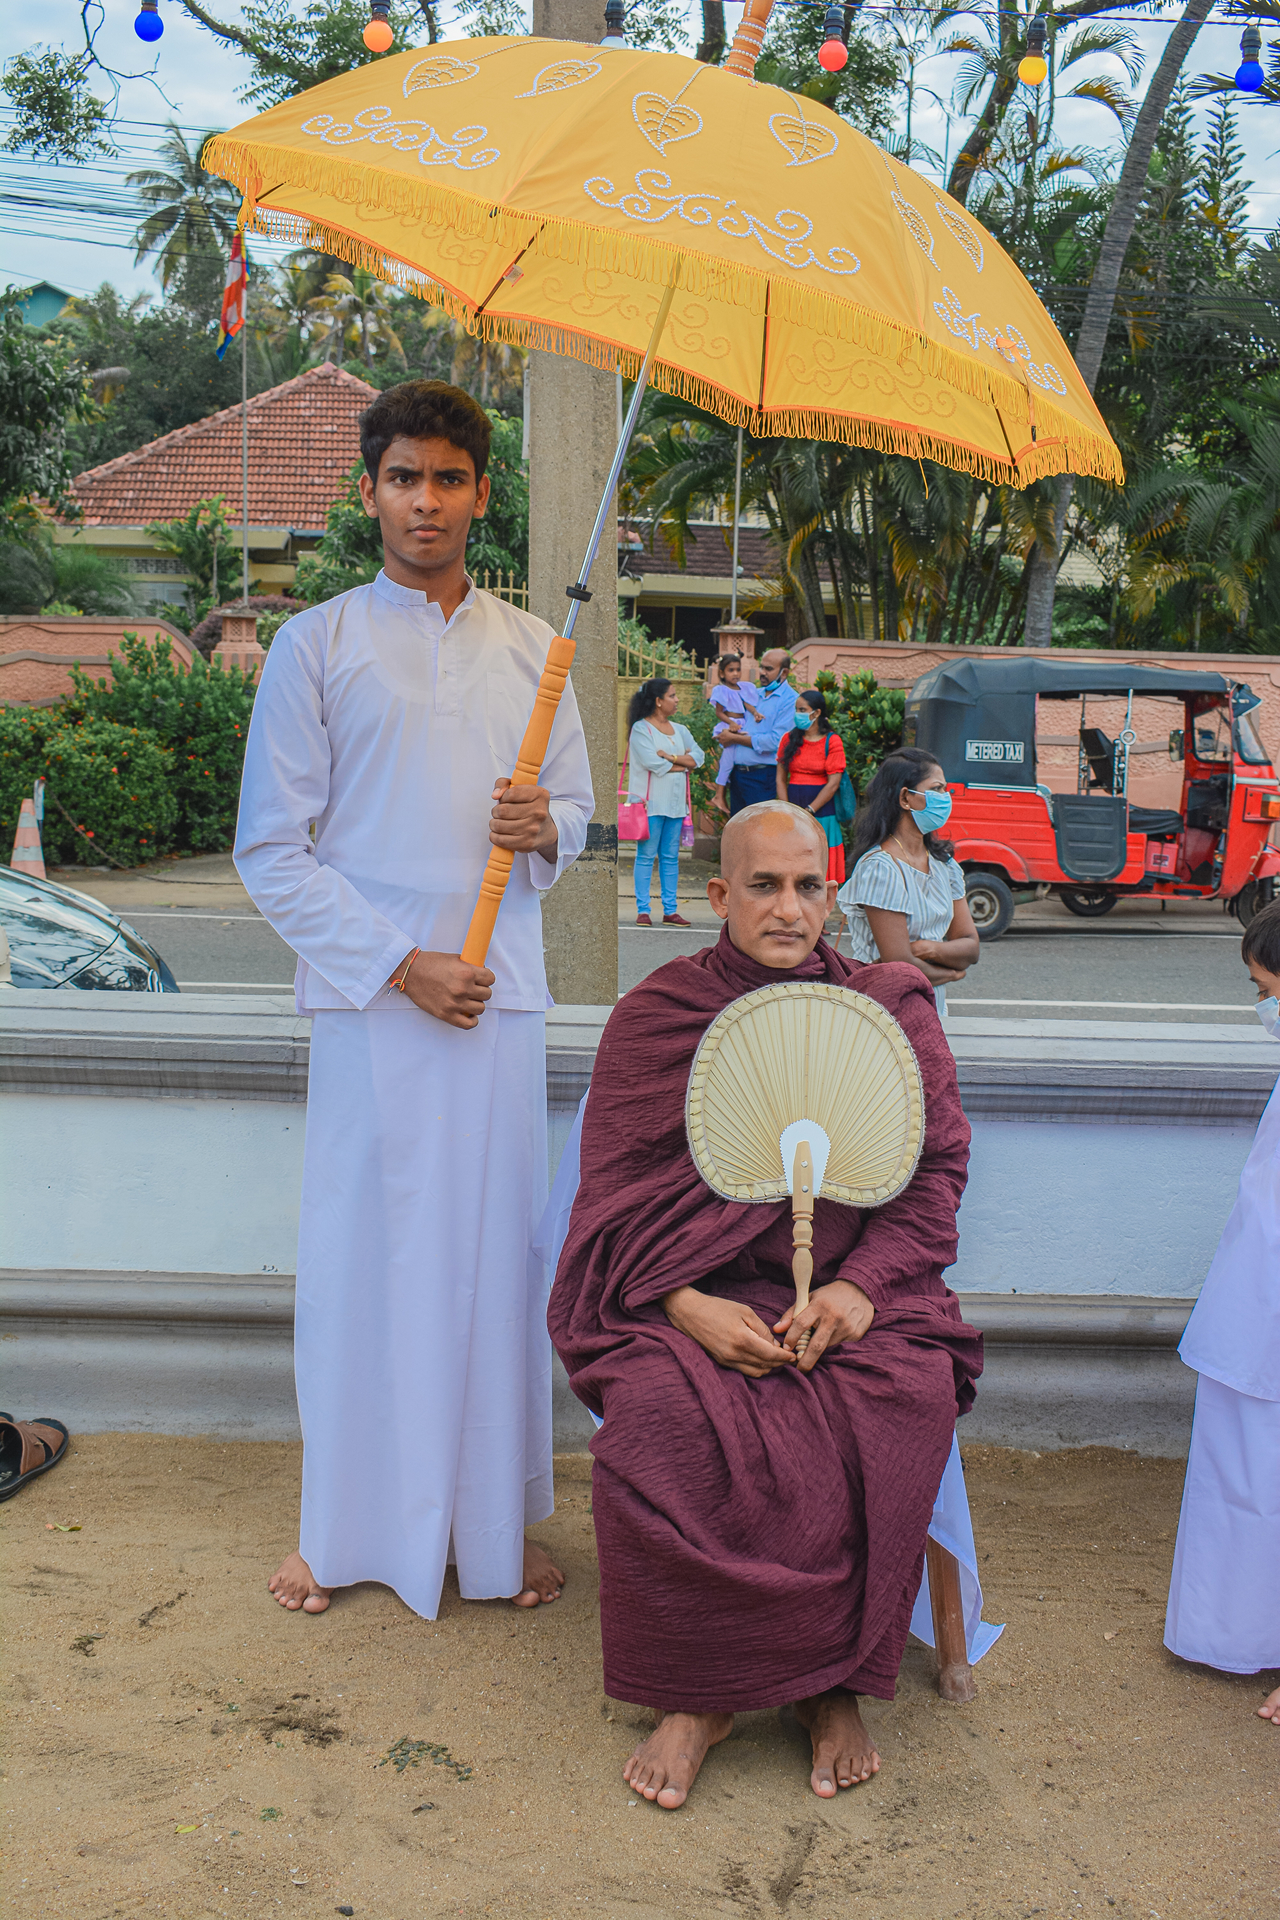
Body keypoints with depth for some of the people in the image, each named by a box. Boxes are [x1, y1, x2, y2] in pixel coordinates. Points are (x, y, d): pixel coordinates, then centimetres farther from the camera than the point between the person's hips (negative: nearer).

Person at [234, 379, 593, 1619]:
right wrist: (398, 960, -10)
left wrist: (547, 828, -6)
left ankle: (495, 1523, 18)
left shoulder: (530, 647, 13)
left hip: (502, 999, 3)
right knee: (363, 1250, 2)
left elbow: (578, 802, 19)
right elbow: (269, 850, -1)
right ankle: (344, 1526, 18)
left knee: (495, 1247, 5)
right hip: (370, 999, -2)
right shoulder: (315, 645, 2)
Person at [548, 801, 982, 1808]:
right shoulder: (654, 1015, 5)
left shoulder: (892, 1008, 8)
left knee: (905, 1409, -30)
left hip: (856, 1292, 1)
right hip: (696, 1293, 0)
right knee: (660, 1419, -32)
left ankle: (837, 1684, -10)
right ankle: (695, 1694, -12)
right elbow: (616, 1188, 2)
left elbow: (937, 1170, 5)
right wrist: (689, 1306, -16)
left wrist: (858, 1286, -12)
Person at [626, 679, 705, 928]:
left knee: (671, 857, 6)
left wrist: (671, 757, -10)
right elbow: (653, 763, -16)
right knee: (646, 855, -4)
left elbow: (698, 755, 4)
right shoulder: (641, 729, -4)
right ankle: (643, 910, -1)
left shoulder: (679, 730, 16)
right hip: (651, 802, -6)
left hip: (675, 802, 6)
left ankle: (670, 910, 8)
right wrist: (684, 765, -4)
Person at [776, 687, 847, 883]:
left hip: (821, 813, -3)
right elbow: (781, 779, 7)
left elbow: (833, 784, -8)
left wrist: (809, 812, -11)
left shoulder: (832, 741, -3)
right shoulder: (789, 739, 8)